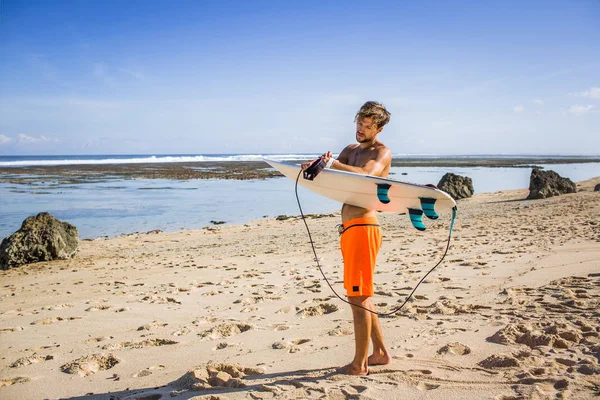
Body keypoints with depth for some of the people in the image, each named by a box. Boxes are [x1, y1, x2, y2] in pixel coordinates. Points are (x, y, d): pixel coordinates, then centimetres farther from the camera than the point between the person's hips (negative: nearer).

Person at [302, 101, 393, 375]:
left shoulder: (382, 152, -3)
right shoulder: (351, 150, 21)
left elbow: (367, 175, -24)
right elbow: (332, 172, 6)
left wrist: (334, 164, -30)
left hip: (363, 227, -9)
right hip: (349, 228, 9)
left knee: (358, 296, -5)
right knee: (361, 295, 16)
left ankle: (359, 364, 5)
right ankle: (380, 353, 29)